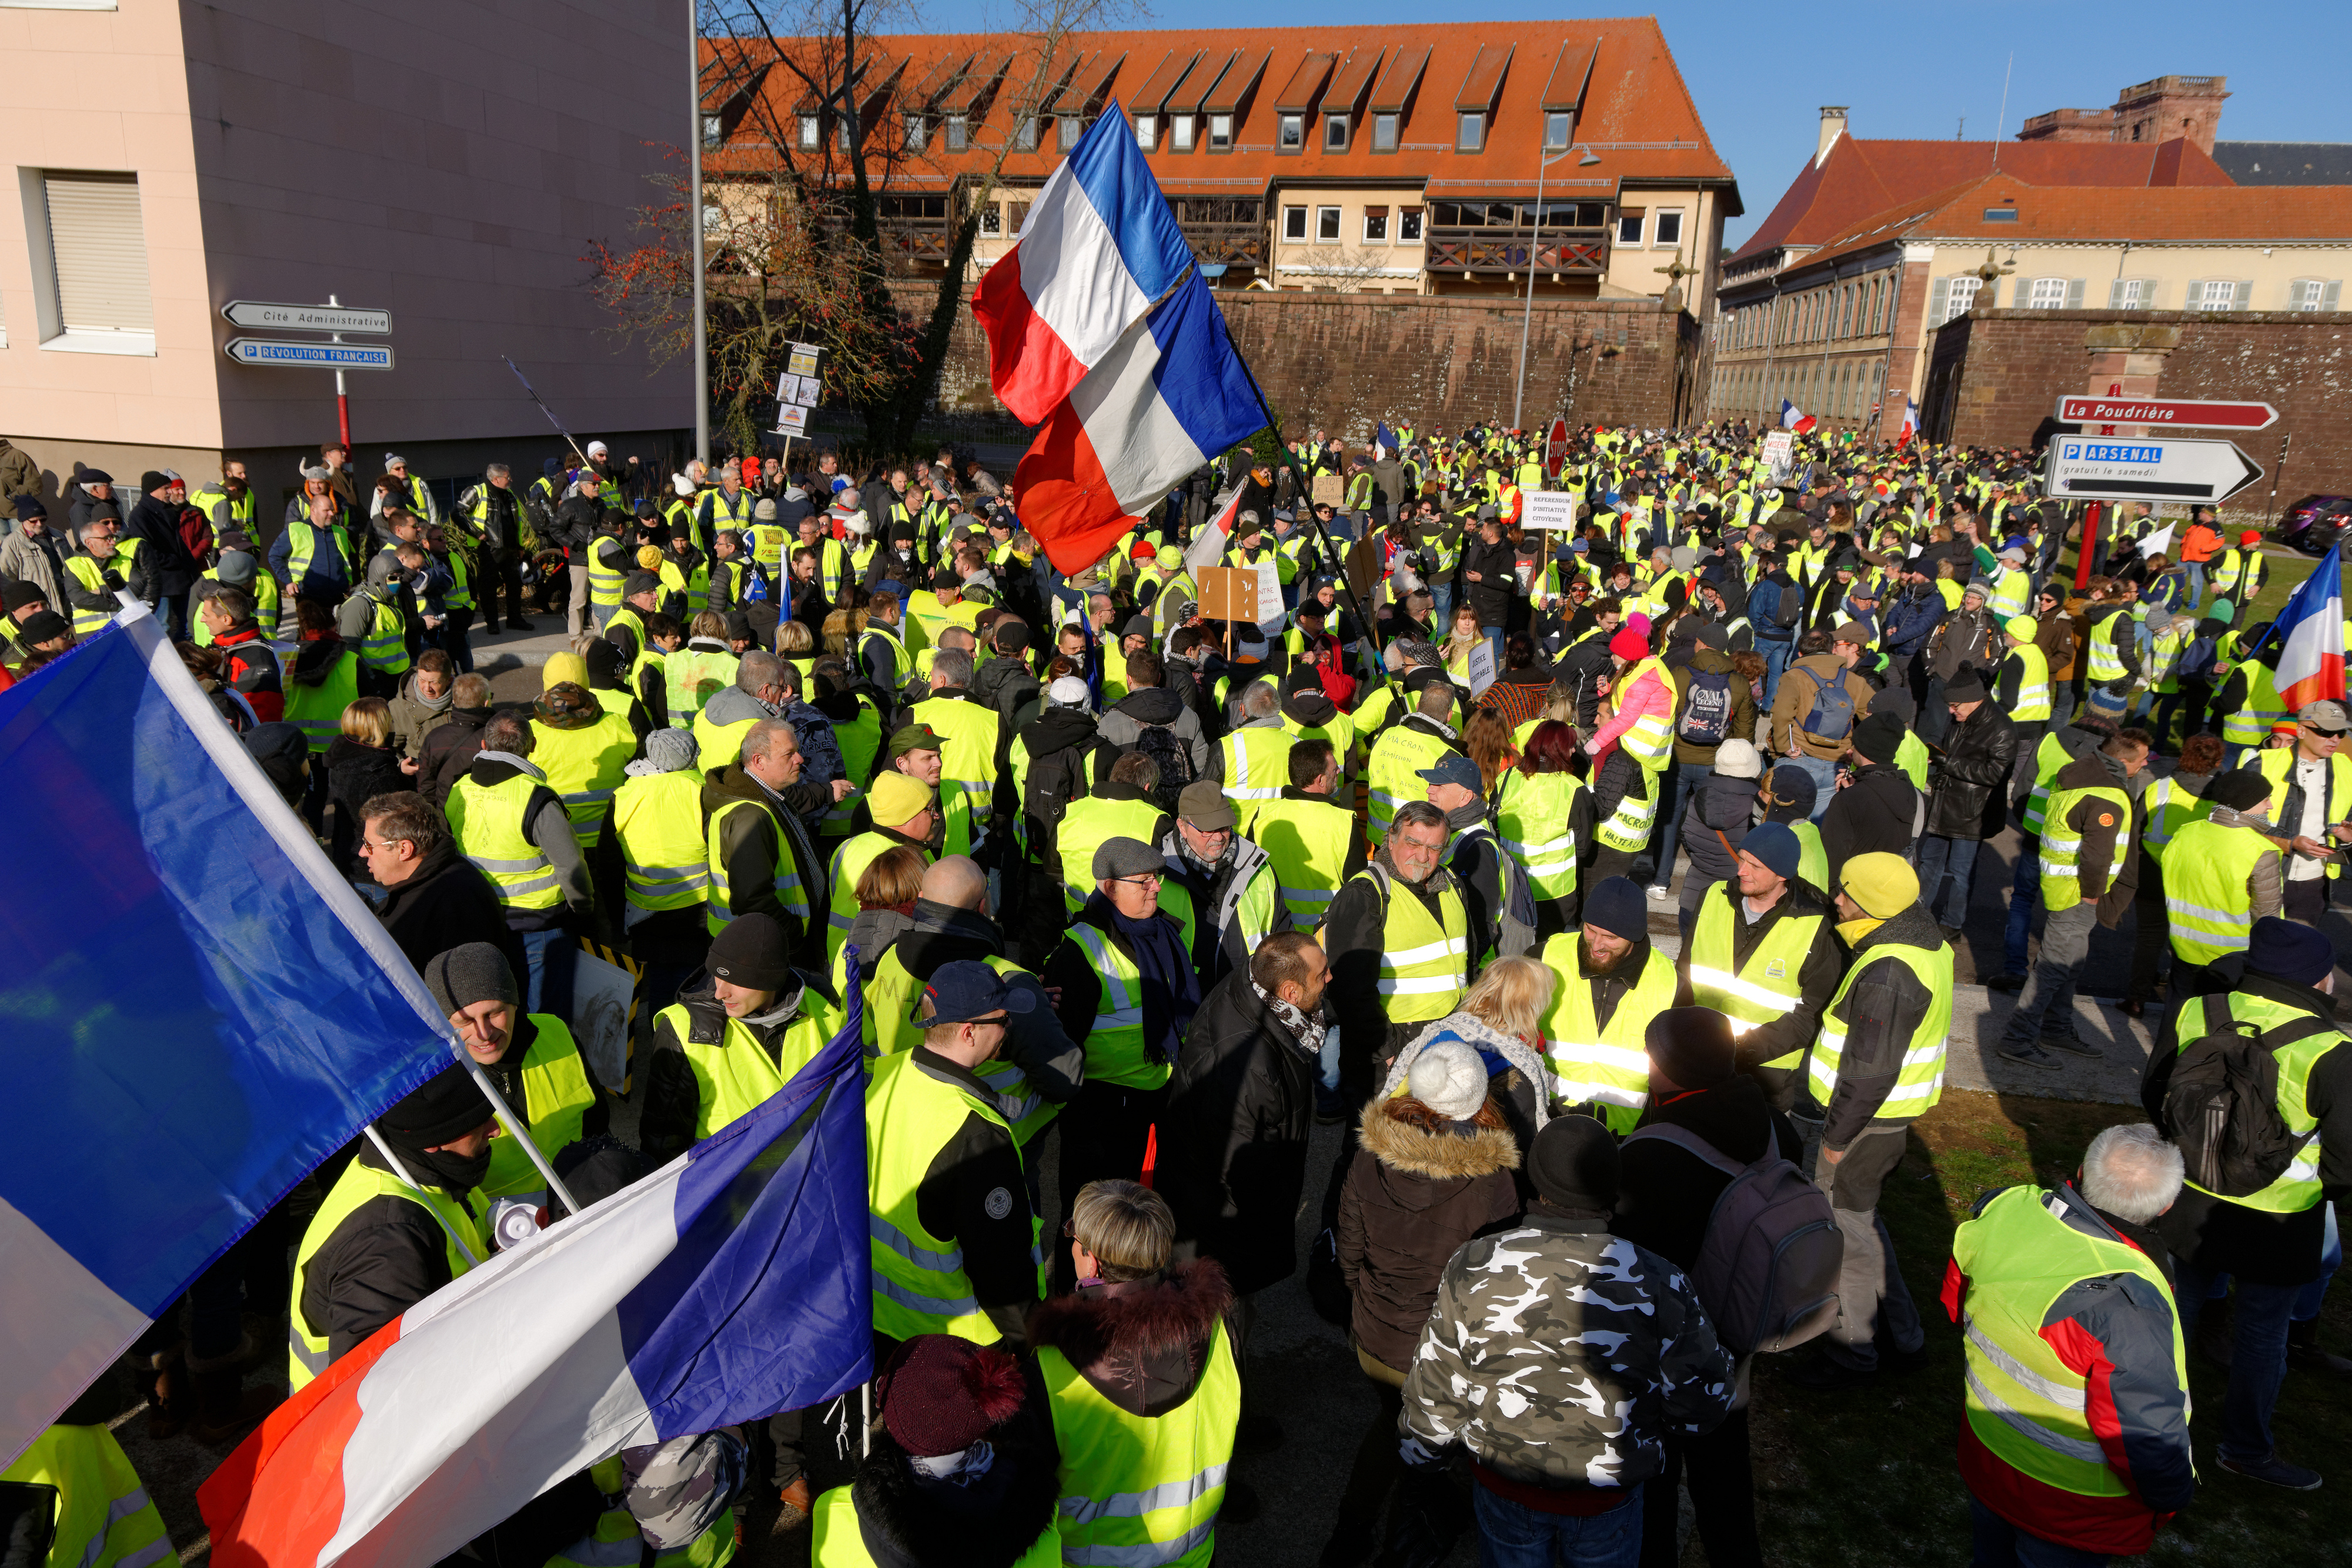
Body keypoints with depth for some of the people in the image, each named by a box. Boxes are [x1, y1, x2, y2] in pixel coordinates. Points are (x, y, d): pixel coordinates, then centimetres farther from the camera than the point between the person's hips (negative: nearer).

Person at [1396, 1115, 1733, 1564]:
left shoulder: (1474, 1268, -21)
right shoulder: (1658, 1283, -24)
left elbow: (1434, 1390, -10)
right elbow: (1703, 1405, -14)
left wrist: (1420, 1467, 8)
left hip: (1503, 1491, 1)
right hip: (1608, 1498, 0)